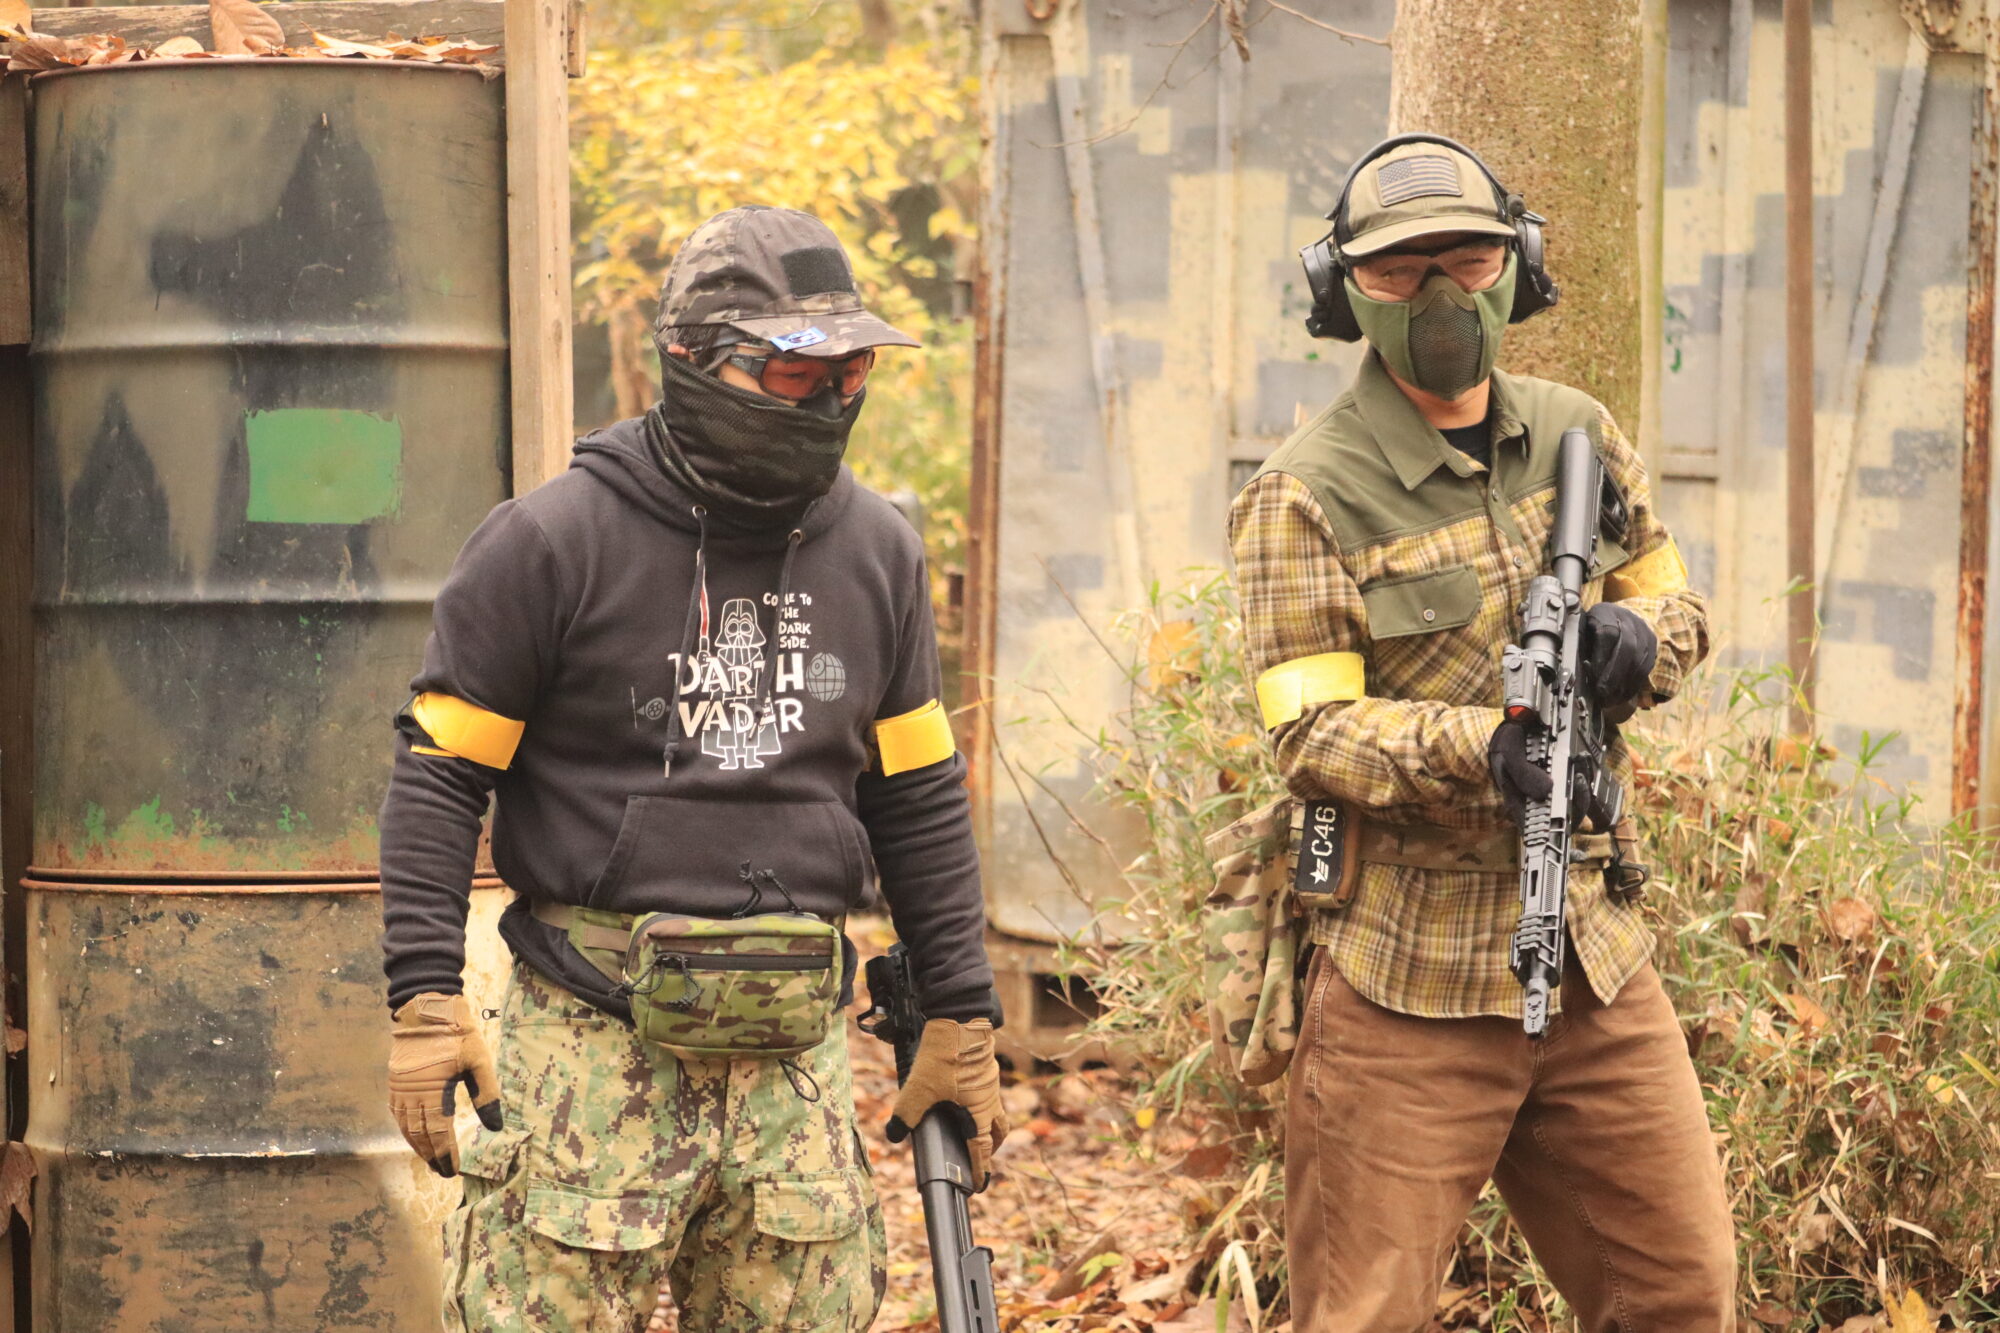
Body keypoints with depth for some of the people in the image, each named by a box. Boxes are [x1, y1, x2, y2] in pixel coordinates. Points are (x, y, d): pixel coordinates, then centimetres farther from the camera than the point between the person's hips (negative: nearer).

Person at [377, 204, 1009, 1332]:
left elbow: (921, 798, 18)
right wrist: (425, 995, -11)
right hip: (598, 1029, -4)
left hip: (797, 1044, 5)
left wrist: (963, 1017, 16)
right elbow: (442, 773, -2)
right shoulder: (554, 542, -4)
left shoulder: (877, 552, 11)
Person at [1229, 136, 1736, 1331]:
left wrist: (1640, 635, -7)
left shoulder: (1577, 437, 9)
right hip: (1408, 984, -5)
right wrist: (1485, 749, -31)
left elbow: (1677, 597, 18)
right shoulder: (1308, 496, -9)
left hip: (1595, 961, 5)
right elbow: (1312, 733, -14)